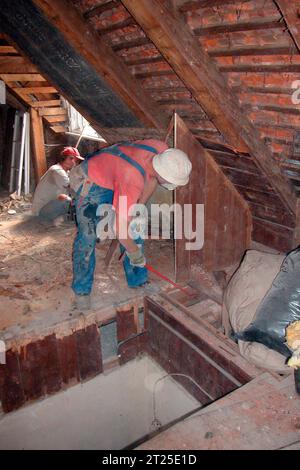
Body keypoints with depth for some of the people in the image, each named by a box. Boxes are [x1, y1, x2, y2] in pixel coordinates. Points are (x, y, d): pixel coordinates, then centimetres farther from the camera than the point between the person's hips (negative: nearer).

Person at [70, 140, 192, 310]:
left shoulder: (162, 150, -21)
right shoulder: (132, 181, -42)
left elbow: (152, 178, 2)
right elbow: (120, 228, -35)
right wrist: (134, 253, -19)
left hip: (113, 177, 8)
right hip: (91, 182, -7)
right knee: (88, 235, -15)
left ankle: (138, 279, 16)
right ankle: (82, 290, 3)